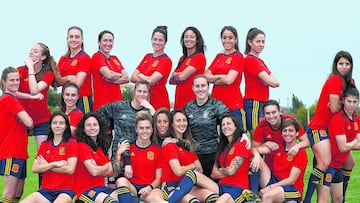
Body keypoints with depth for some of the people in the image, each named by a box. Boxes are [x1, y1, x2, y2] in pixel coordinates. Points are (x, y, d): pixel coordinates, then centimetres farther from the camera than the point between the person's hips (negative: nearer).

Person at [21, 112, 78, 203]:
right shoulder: (44, 145, 14)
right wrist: (55, 164, -12)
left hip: (66, 190, -4)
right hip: (46, 190, 4)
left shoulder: (71, 143, 1)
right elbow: (34, 169, 2)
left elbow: (70, 169, -10)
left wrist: (46, 166, -2)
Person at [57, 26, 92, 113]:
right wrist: (68, 78, -11)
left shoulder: (85, 57, -4)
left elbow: (78, 82, -12)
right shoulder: (63, 59, 14)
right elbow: (57, 81, 7)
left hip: (82, 100, -6)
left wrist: (62, 80, 4)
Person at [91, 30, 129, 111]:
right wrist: (120, 75, 3)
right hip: (102, 102, -6)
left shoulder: (115, 58, 18)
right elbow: (109, 74, -17)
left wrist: (112, 80, -10)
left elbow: (126, 78, 7)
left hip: (117, 100, 6)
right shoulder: (97, 57, -3)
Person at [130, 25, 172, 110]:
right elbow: (132, 78, 6)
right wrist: (146, 79, -10)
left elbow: (151, 81, -17)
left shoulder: (166, 61, -7)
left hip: (158, 104, -6)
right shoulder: (147, 57, 13)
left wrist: (139, 75, 1)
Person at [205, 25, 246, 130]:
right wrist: (221, 76, -9)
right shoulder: (218, 57, 16)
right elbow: (206, 76, 6)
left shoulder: (238, 57, -2)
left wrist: (213, 79, 1)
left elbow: (229, 80, -14)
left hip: (233, 104, -6)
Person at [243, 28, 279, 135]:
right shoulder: (250, 60, -9)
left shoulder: (260, 61, 19)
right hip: (254, 103, -9)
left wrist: (271, 82, -9)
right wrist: (273, 81, 5)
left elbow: (276, 82, 10)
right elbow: (269, 81, -15)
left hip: (263, 103, 9)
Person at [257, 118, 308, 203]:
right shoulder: (278, 147, 9)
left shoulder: (301, 153, -8)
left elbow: (291, 180, -14)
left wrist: (270, 187, -20)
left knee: (267, 196, -37)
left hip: (293, 188, -6)